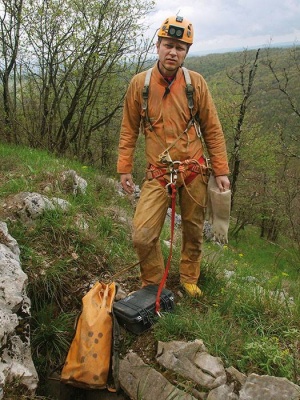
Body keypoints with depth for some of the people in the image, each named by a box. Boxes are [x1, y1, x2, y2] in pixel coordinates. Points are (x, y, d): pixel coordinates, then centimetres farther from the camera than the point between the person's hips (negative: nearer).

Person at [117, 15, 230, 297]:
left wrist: (221, 171, 0)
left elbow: (212, 129, 2)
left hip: (194, 171, 1)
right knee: (142, 236, -9)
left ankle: (189, 278, 39)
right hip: (158, 173, 0)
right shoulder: (139, 83, -3)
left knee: (194, 232, 13)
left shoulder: (196, 82, -3)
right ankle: (153, 286, 17)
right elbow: (129, 129, 5)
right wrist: (124, 168, 3)